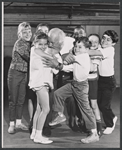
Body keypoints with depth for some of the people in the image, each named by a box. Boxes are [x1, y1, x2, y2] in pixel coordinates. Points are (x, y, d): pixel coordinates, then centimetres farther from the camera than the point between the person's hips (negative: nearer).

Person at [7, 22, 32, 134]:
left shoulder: (30, 43, 7)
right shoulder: (19, 43, -16)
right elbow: (28, 57, -25)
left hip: (25, 74, 6)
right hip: (15, 73, -6)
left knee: (21, 99, 11)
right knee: (13, 100, 1)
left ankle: (18, 122, 21)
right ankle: (12, 124, 10)